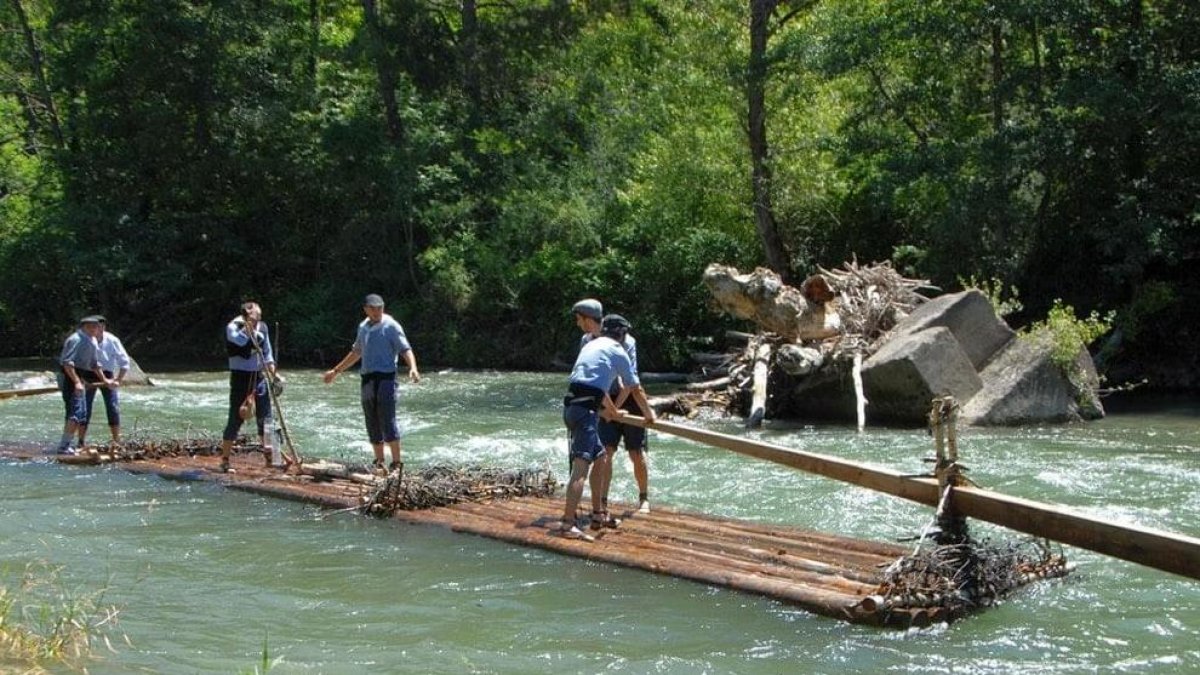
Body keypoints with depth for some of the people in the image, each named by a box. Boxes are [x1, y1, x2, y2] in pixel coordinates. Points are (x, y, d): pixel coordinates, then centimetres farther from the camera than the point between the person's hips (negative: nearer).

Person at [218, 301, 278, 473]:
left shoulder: (262, 327, 5)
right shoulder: (233, 327, -11)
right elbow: (239, 340, -33)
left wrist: (273, 372, 7)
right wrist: (248, 325, -29)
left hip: (259, 376, 5)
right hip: (240, 376, -5)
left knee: (265, 418, 7)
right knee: (236, 418, -5)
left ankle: (268, 457, 16)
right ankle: (225, 460, 2)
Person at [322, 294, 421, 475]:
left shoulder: (391, 326, -5)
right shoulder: (363, 327, 15)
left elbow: (405, 350, -13)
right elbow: (356, 352, 28)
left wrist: (413, 368, -32)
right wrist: (335, 371, 33)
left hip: (385, 378, -6)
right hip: (366, 380, 6)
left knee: (387, 421, -12)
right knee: (372, 425, 6)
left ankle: (396, 463, -8)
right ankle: (379, 462, 13)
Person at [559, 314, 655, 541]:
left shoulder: (591, 345, 26)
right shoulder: (617, 351, 3)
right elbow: (635, 389, 10)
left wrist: (612, 411, 55)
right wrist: (649, 414, 27)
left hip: (572, 405, 9)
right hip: (585, 409, -9)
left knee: (599, 456, 21)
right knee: (581, 465, -16)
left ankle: (598, 514, 28)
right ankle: (568, 524, -26)